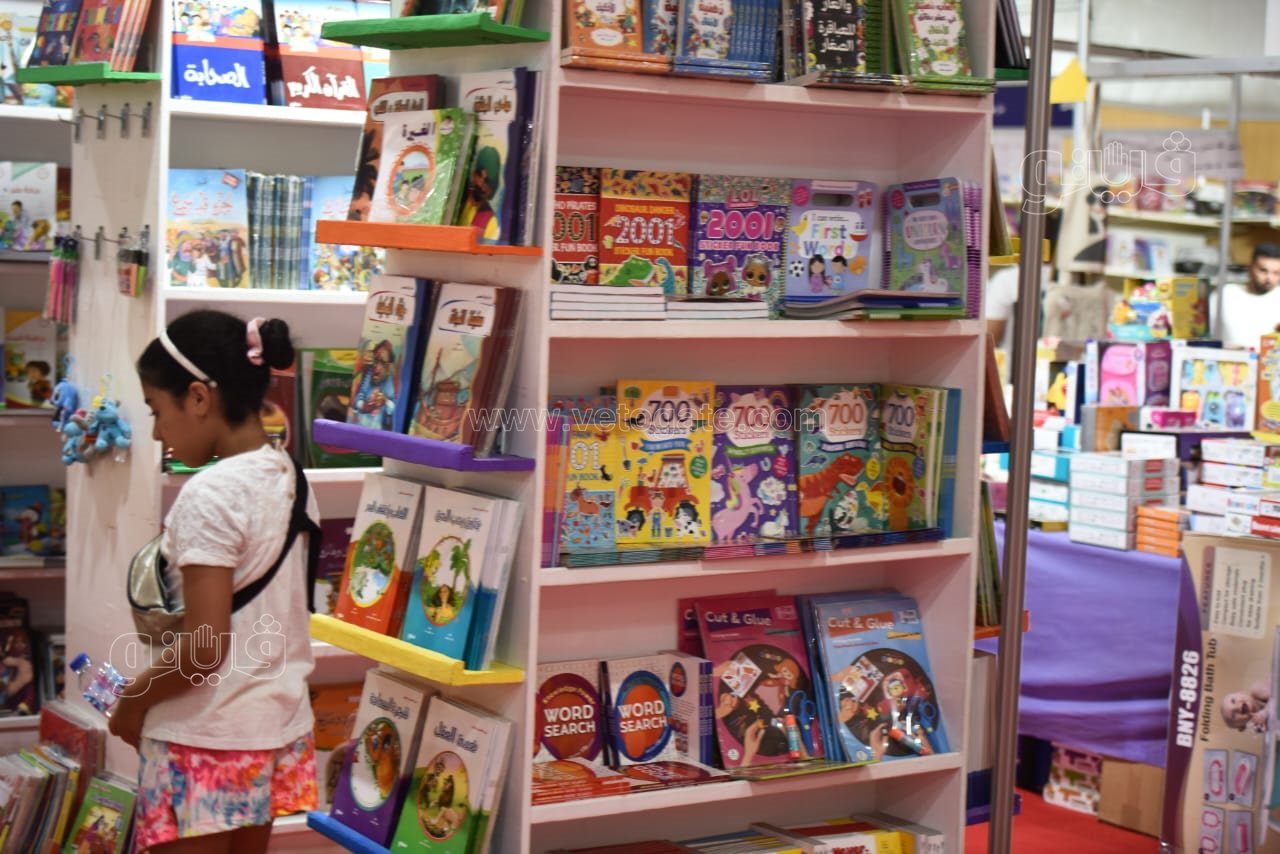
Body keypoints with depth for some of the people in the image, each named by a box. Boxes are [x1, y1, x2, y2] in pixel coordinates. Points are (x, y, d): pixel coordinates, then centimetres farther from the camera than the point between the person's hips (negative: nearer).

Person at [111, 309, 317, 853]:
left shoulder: (210, 494, -20)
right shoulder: (290, 478, 5)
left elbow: (204, 648, -23)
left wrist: (133, 698, -7)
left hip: (206, 739, -8)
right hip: (278, 726, 8)